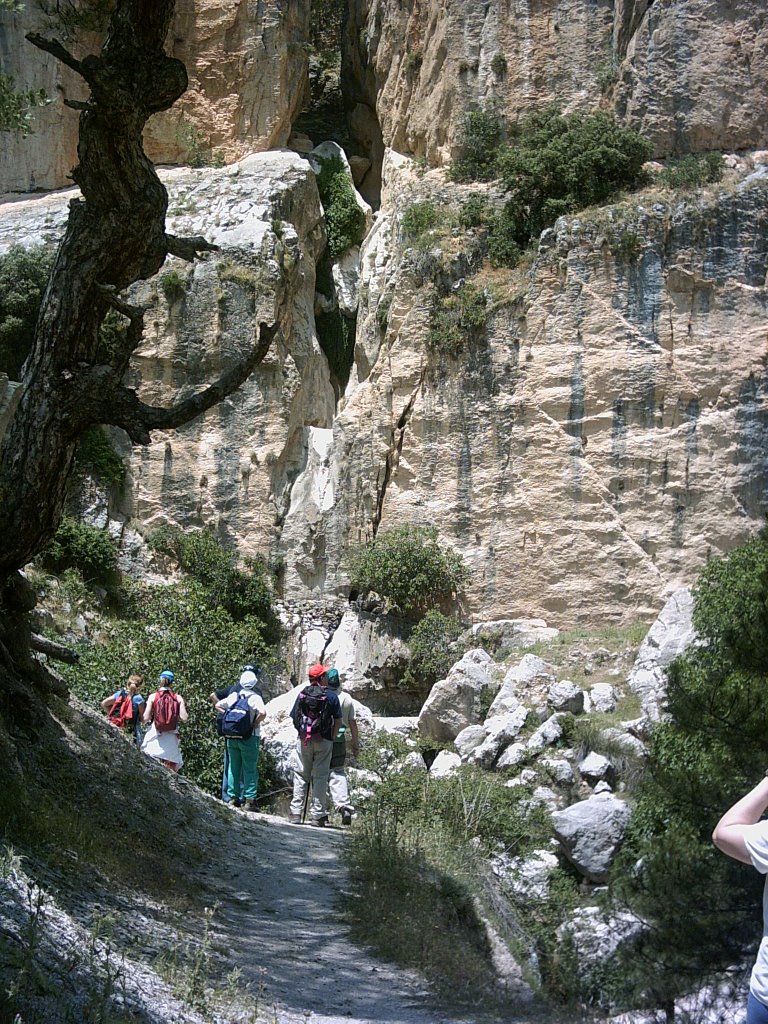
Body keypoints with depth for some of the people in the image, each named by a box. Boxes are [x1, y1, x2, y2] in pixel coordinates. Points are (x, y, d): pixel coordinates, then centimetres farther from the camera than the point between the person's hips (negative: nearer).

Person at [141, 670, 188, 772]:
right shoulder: (178, 698, 3)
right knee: (170, 770, 4)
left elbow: (145, 718, -5)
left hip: (155, 733, -2)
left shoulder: (153, 696, -1)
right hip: (171, 736, 2)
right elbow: (184, 718, -2)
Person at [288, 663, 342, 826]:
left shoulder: (302, 694, 3)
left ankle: (296, 813, 7)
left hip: (303, 740, 2)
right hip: (324, 741, -2)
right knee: (320, 777, 4)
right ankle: (317, 815, 3)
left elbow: (294, 718, 5)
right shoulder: (331, 696, -3)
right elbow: (338, 720, -2)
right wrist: (332, 737, 9)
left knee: (301, 775, 9)